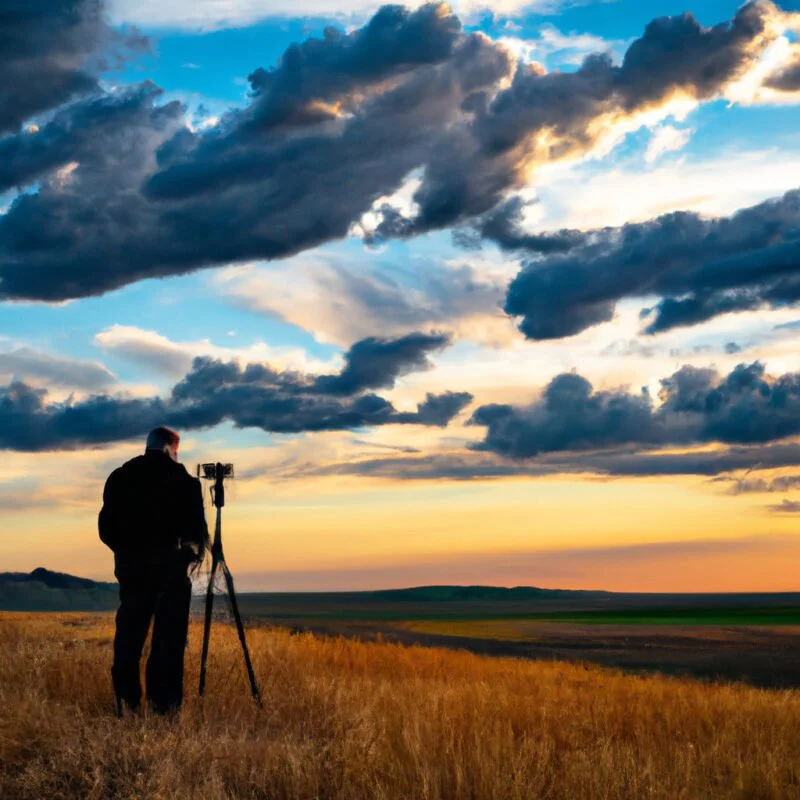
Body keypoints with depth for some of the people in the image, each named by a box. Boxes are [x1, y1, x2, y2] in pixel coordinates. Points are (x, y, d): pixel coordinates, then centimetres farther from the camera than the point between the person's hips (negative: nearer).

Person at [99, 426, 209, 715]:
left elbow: (106, 526, 7)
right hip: (169, 564, -3)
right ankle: (163, 701, -4)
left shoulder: (119, 477, 6)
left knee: (129, 631, 8)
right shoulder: (181, 478, -4)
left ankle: (126, 700, 5)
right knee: (168, 636, -1)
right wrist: (195, 551, 16)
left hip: (130, 564, 4)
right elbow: (195, 525, -3)